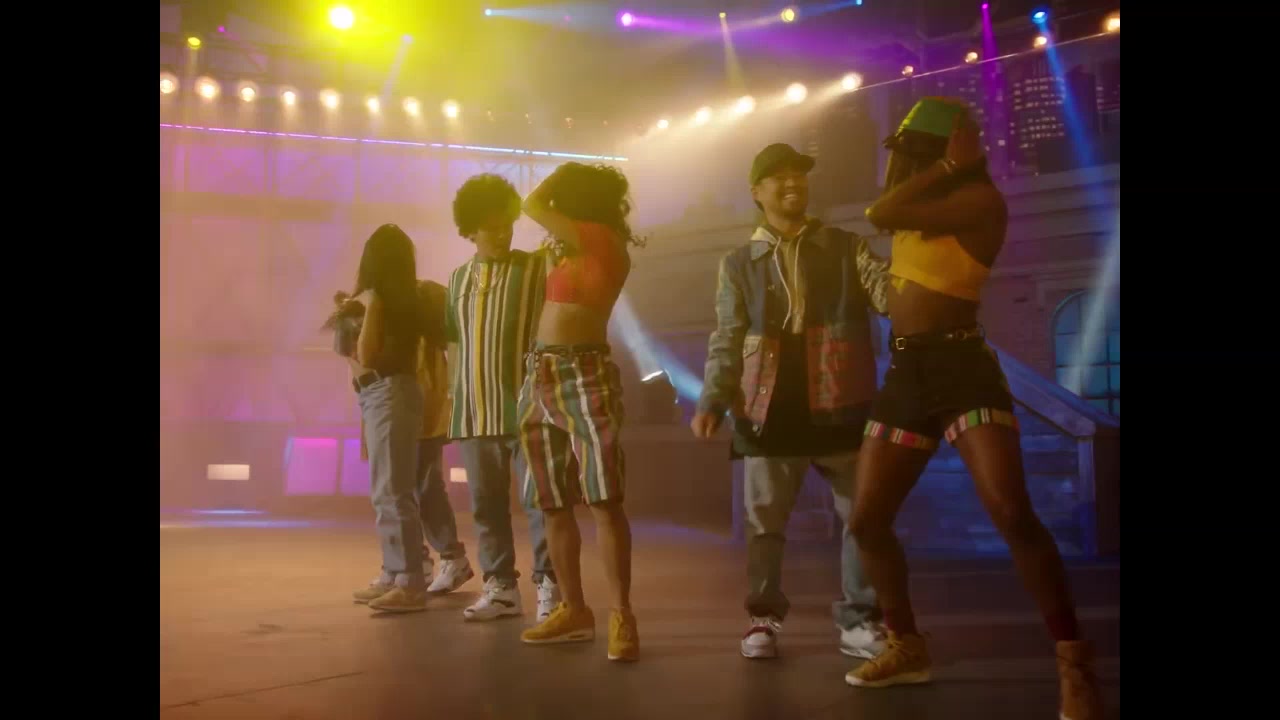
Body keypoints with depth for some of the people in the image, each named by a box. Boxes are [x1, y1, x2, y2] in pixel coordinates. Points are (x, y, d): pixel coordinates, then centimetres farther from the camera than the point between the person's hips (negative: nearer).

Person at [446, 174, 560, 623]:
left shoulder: (534, 269, -1)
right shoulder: (460, 277, 15)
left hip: (522, 406, -5)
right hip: (473, 410, 5)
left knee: (538, 501, -2)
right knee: (486, 504, 10)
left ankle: (548, 586, 7)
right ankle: (501, 587, 20)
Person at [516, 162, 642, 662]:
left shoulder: (604, 240, -4)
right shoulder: (570, 254, 20)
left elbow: (532, 205, -2)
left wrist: (563, 171, 15)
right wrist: (554, 256, 18)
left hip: (584, 375, -8)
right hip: (541, 377, 9)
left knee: (603, 499, -13)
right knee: (553, 504, 7)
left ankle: (621, 616, -10)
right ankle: (574, 610, 14)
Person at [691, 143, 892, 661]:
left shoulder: (847, 248, 10)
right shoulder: (738, 264, 11)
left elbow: (889, 290, -4)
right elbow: (727, 339, 7)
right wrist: (712, 401, -6)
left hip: (840, 404, 0)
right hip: (771, 408, 0)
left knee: (862, 514, 4)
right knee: (764, 519, 6)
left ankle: (859, 620, 16)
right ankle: (763, 618, 19)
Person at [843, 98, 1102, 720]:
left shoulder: (981, 199, -8)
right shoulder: (925, 204, 20)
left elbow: (882, 215, -15)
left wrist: (950, 164, -7)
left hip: (961, 367, -8)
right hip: (906, 374, 8)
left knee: (1011, 513, -21)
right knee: (866, 520, 5)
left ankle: (1074, 664, -7)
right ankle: (907, 647, 21)